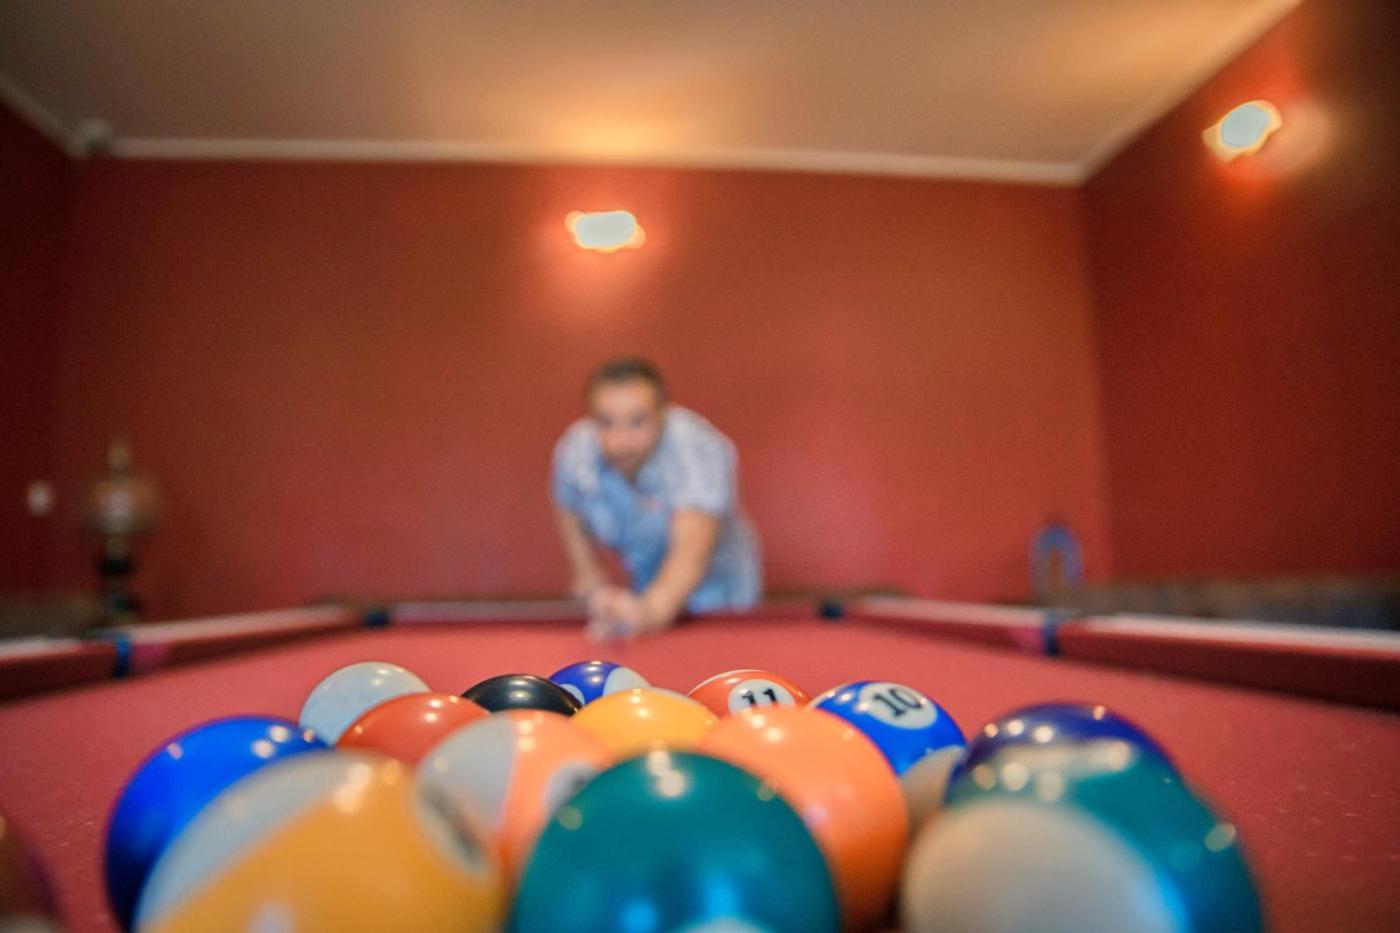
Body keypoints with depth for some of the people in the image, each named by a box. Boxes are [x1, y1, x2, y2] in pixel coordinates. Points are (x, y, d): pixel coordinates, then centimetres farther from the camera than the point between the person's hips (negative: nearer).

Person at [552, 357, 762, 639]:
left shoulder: (700, 450, -37)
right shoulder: (574, 451, -22)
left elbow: (691, 550, -52)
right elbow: (570, 512, 2)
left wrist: (652, 609, -70)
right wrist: (590, 578, -4)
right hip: (645, 588, 4)